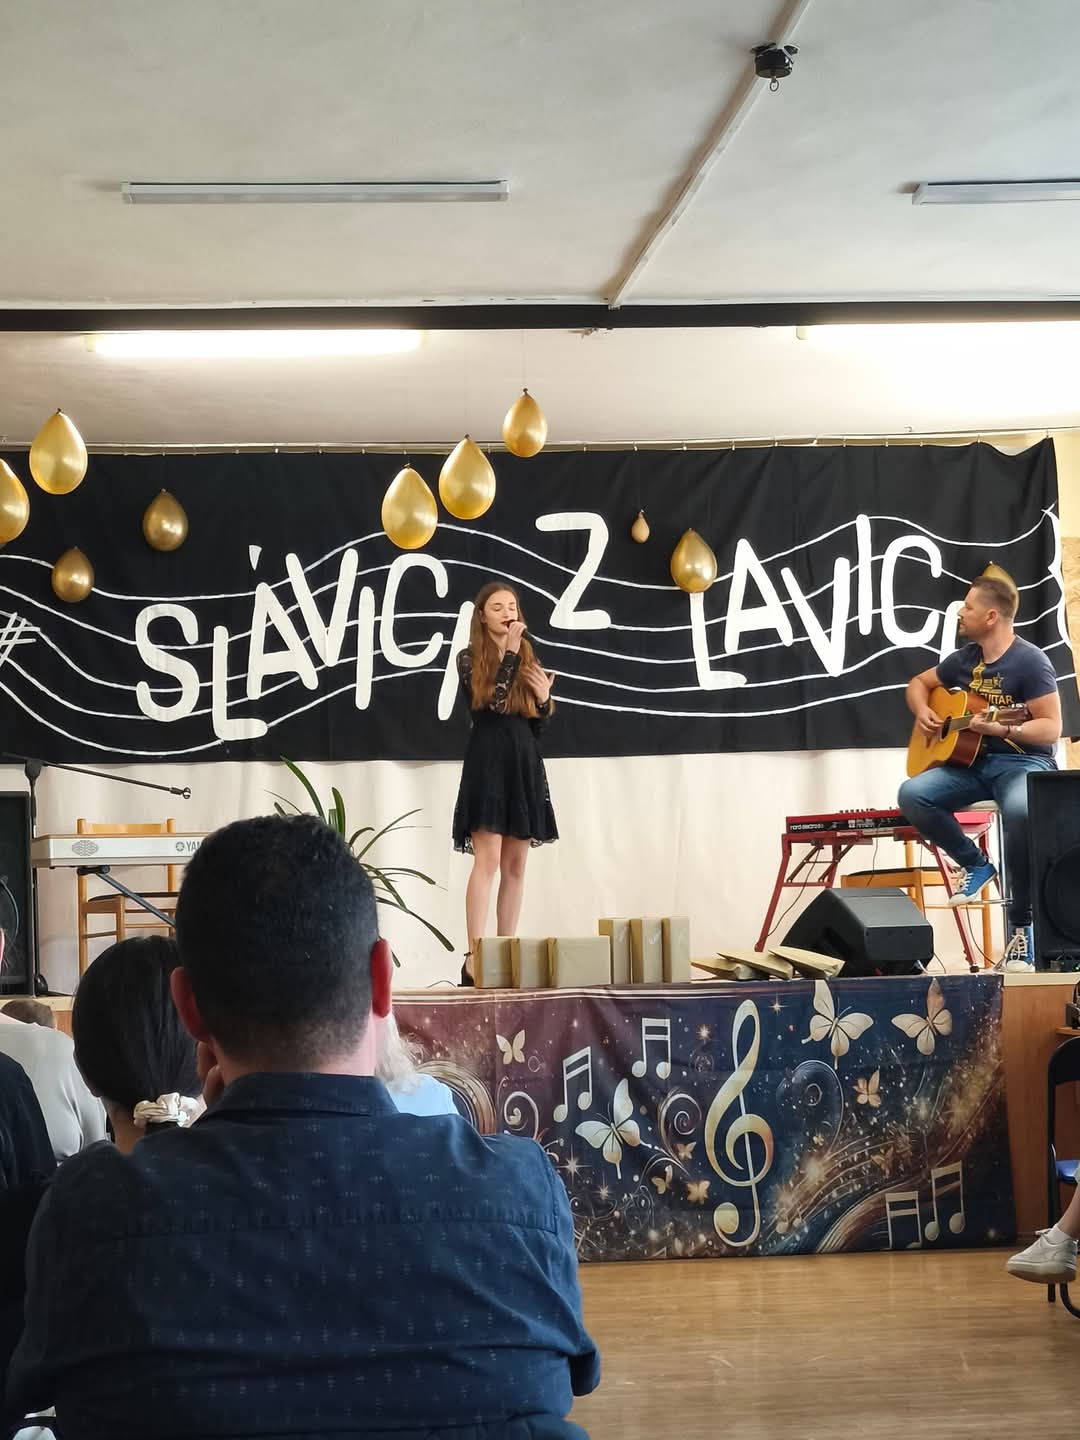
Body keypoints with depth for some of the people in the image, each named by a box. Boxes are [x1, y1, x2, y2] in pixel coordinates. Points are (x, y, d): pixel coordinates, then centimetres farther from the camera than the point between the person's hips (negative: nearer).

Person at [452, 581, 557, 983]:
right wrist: (510, 651, -15)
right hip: (488, 760, -5)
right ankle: (475, 957, -17)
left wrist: (544, 698, -5)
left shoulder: (529, 659, 13)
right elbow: (493, 702, -18)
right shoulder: (470, 659, -1)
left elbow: (538, 726, 15)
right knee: (488, 859, -15)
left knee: (515, 866, 5)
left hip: (524, 762, 6)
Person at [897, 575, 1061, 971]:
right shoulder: (965, 658, 9)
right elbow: (919, 683, 26)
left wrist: (1002, 729, -30)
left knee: (1021, 810, -41)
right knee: (912, 794, -21)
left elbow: (1051, 729, -17)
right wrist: (922, 713, 4)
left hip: (1023, 762, -6)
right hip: (973, 761, 7)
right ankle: (974, 863, 1)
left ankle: (1022, 924, -25)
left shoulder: (1030, 661, -12)